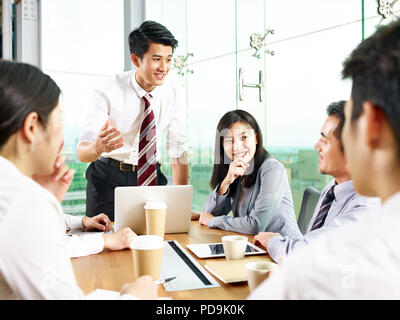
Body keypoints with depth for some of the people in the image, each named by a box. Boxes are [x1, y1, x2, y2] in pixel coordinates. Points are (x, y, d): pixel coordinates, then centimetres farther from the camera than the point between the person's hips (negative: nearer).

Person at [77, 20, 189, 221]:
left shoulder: (173, 95, -11)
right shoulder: (109, 92, -20)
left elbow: (179, 153, -8)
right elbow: (81, 152, -25)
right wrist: (97, 147, -50)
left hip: (151, 174, 3)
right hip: (108, 178, -2)